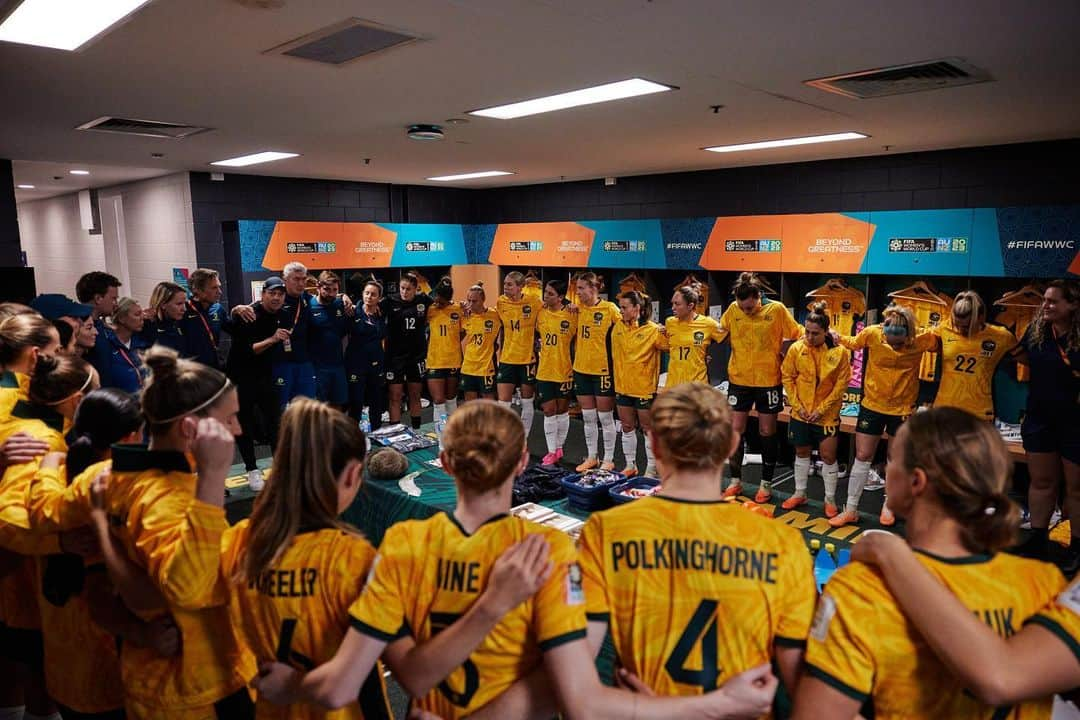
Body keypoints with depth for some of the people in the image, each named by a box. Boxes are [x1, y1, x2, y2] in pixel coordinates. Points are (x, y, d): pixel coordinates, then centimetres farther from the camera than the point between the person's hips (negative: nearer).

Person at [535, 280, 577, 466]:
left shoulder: (572, 315, -11)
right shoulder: (540, 312, -1)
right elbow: (535, 333, 14)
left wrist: (576, 365, -5)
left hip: (564, 371, -2)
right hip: (544, 371, 2)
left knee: (562, 411, 11)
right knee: (549, 411, 4)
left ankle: (559, 448, 27)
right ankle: (551, 451, 13)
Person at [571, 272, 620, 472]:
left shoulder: (610, 308, -11)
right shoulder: (578, 308, 3)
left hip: (603, 369, -5)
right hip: (581, 369, 5)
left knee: (605, 417, 4)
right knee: (588, 417, 13)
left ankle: (608, 460, 16)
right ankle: (591, 457, 26)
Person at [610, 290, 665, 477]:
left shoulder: (653, 330, -13)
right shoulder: (618, 327, 2)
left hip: (645, 388, -5)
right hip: (623, 386, 5)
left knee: (648, 429, 7)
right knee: (627, 427, 14)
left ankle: (651, 470, 18)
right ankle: (630, 466, 28)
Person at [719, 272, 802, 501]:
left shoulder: (777, 309, -11)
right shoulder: (733, 309, -6)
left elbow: (797, 336, -3)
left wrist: (780, 354, -11)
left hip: (768, 379, -2)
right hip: (739, 378, 2)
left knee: (767, 432, 8)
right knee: (736, 429, 4)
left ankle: (766, 483, 21)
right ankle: (735, 480, 19)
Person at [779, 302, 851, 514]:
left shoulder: (839, 351, -11)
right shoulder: (796, 348, -7)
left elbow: (841, 384, -8)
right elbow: (787, 378, 0)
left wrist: (822, 409, -11)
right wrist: (797, 405, -6)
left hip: (827, 414, -2)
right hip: (800, 413, 2)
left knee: (828, 456, 1)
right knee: (802, 453, 15)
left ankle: (830, 500, 19)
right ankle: (800, 494, 31)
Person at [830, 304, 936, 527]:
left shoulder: (921, 340, -16)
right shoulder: (872, 334, -16)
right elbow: (852, 343, 4)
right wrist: (834, 336, -4)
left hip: (902, 409, 0)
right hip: (872, 405, 0)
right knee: (862, 457, 6)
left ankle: (889, 505, 35)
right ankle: (850, 509, 17)